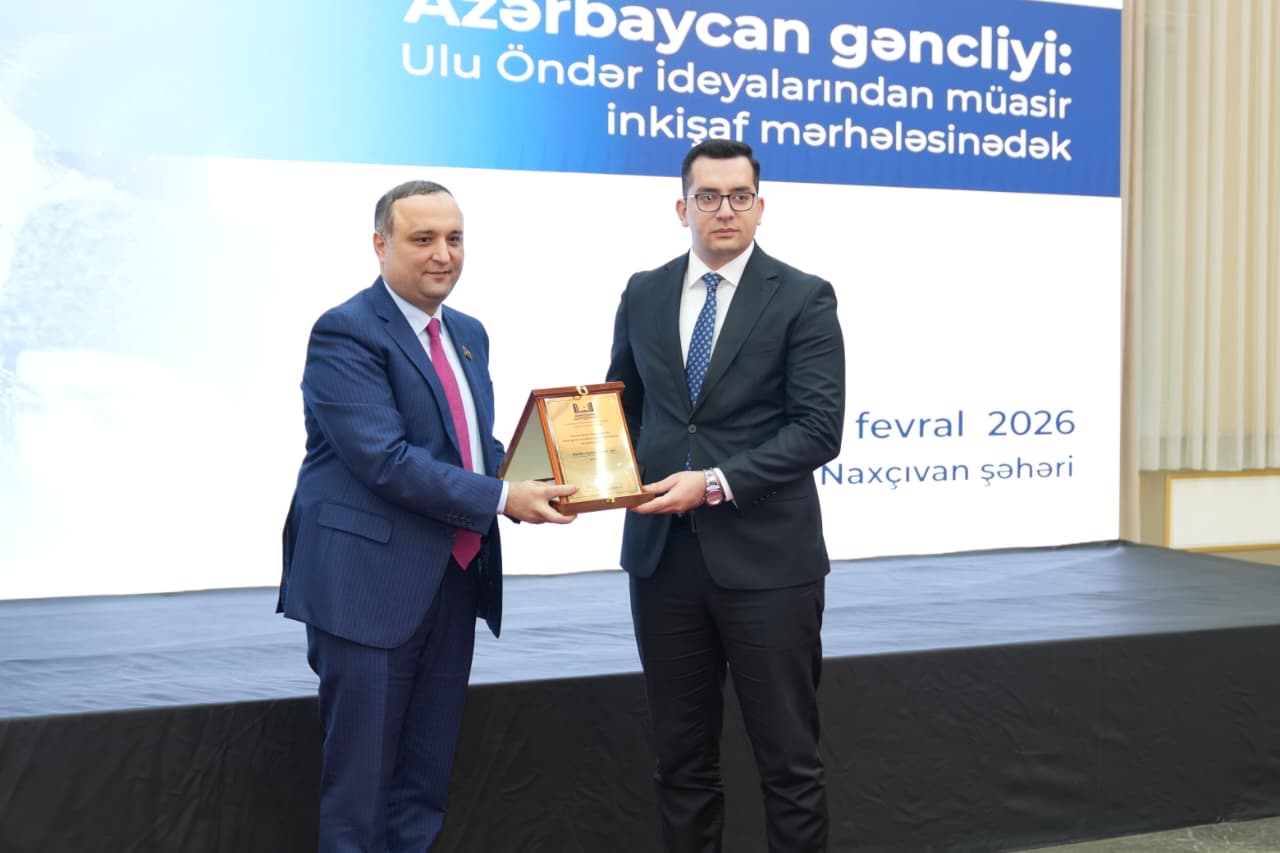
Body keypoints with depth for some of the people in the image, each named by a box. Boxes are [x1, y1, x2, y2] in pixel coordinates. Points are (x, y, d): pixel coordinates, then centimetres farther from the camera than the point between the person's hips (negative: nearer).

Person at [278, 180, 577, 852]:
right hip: (371, 582, -8)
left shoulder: (468, 334, 14)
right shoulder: (345, 333, -12)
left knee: (425, 778, 15)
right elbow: (385, 459, -21)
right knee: (360, 775, 2)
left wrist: (533, 486, -2)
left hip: (455, 579, 8)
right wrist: (502, 498, -22)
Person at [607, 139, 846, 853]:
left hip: (766, 559, -4)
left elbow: (818, 429, -11)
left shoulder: (804, 298, -3)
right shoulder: (644, 295, 10)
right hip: (663, 554, 4)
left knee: (789, 759, 5)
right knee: (683, 758, 12)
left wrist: (717, 483, -20)